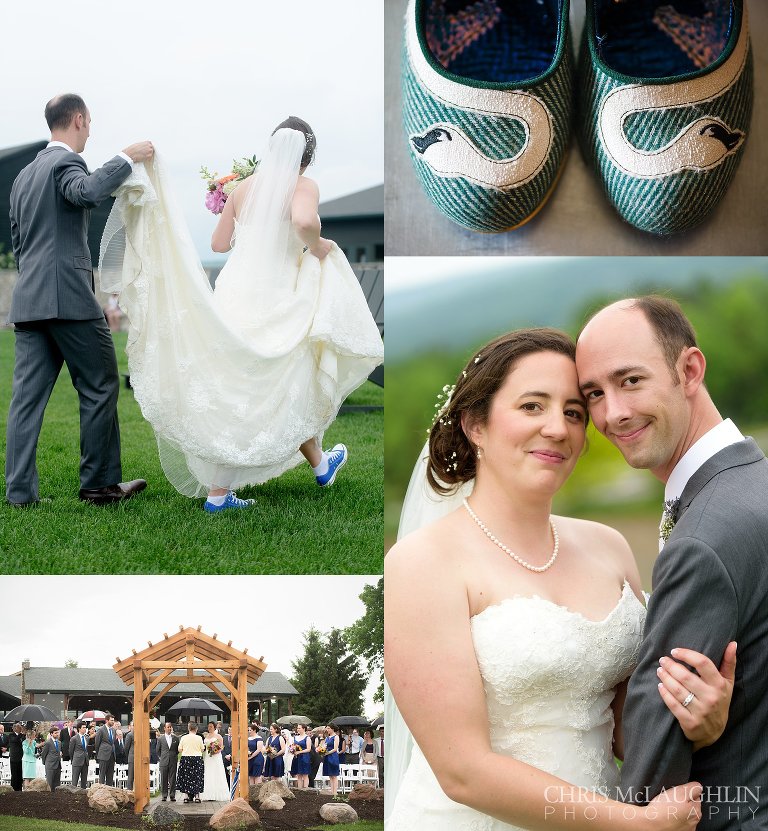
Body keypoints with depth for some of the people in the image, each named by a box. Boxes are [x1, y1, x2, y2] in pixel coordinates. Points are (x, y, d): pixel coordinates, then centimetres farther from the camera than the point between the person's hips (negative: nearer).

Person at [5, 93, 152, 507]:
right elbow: (87, 192, -29)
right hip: (68, 296, -8)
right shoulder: (65, 162, -5)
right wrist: (127, 158, -22)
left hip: (28, 300, 8)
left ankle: (20, 490, 1)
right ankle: (100, 483, 5)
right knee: (100, 388, 1)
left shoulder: (24, 175, 22)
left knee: (28, 394, 4)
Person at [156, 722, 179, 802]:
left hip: (173, 762, 0)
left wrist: (174, 756, 7)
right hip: (163, 762, 0)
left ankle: (172, 795, 3)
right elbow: (158, 750, 11)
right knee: (164, 779, 2)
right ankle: (164, 795, 8)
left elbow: (178, 749, 14)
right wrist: (161, 757, 7)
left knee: (172, 779, 0)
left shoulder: (176, 738, 6)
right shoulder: (160, 739, 4)